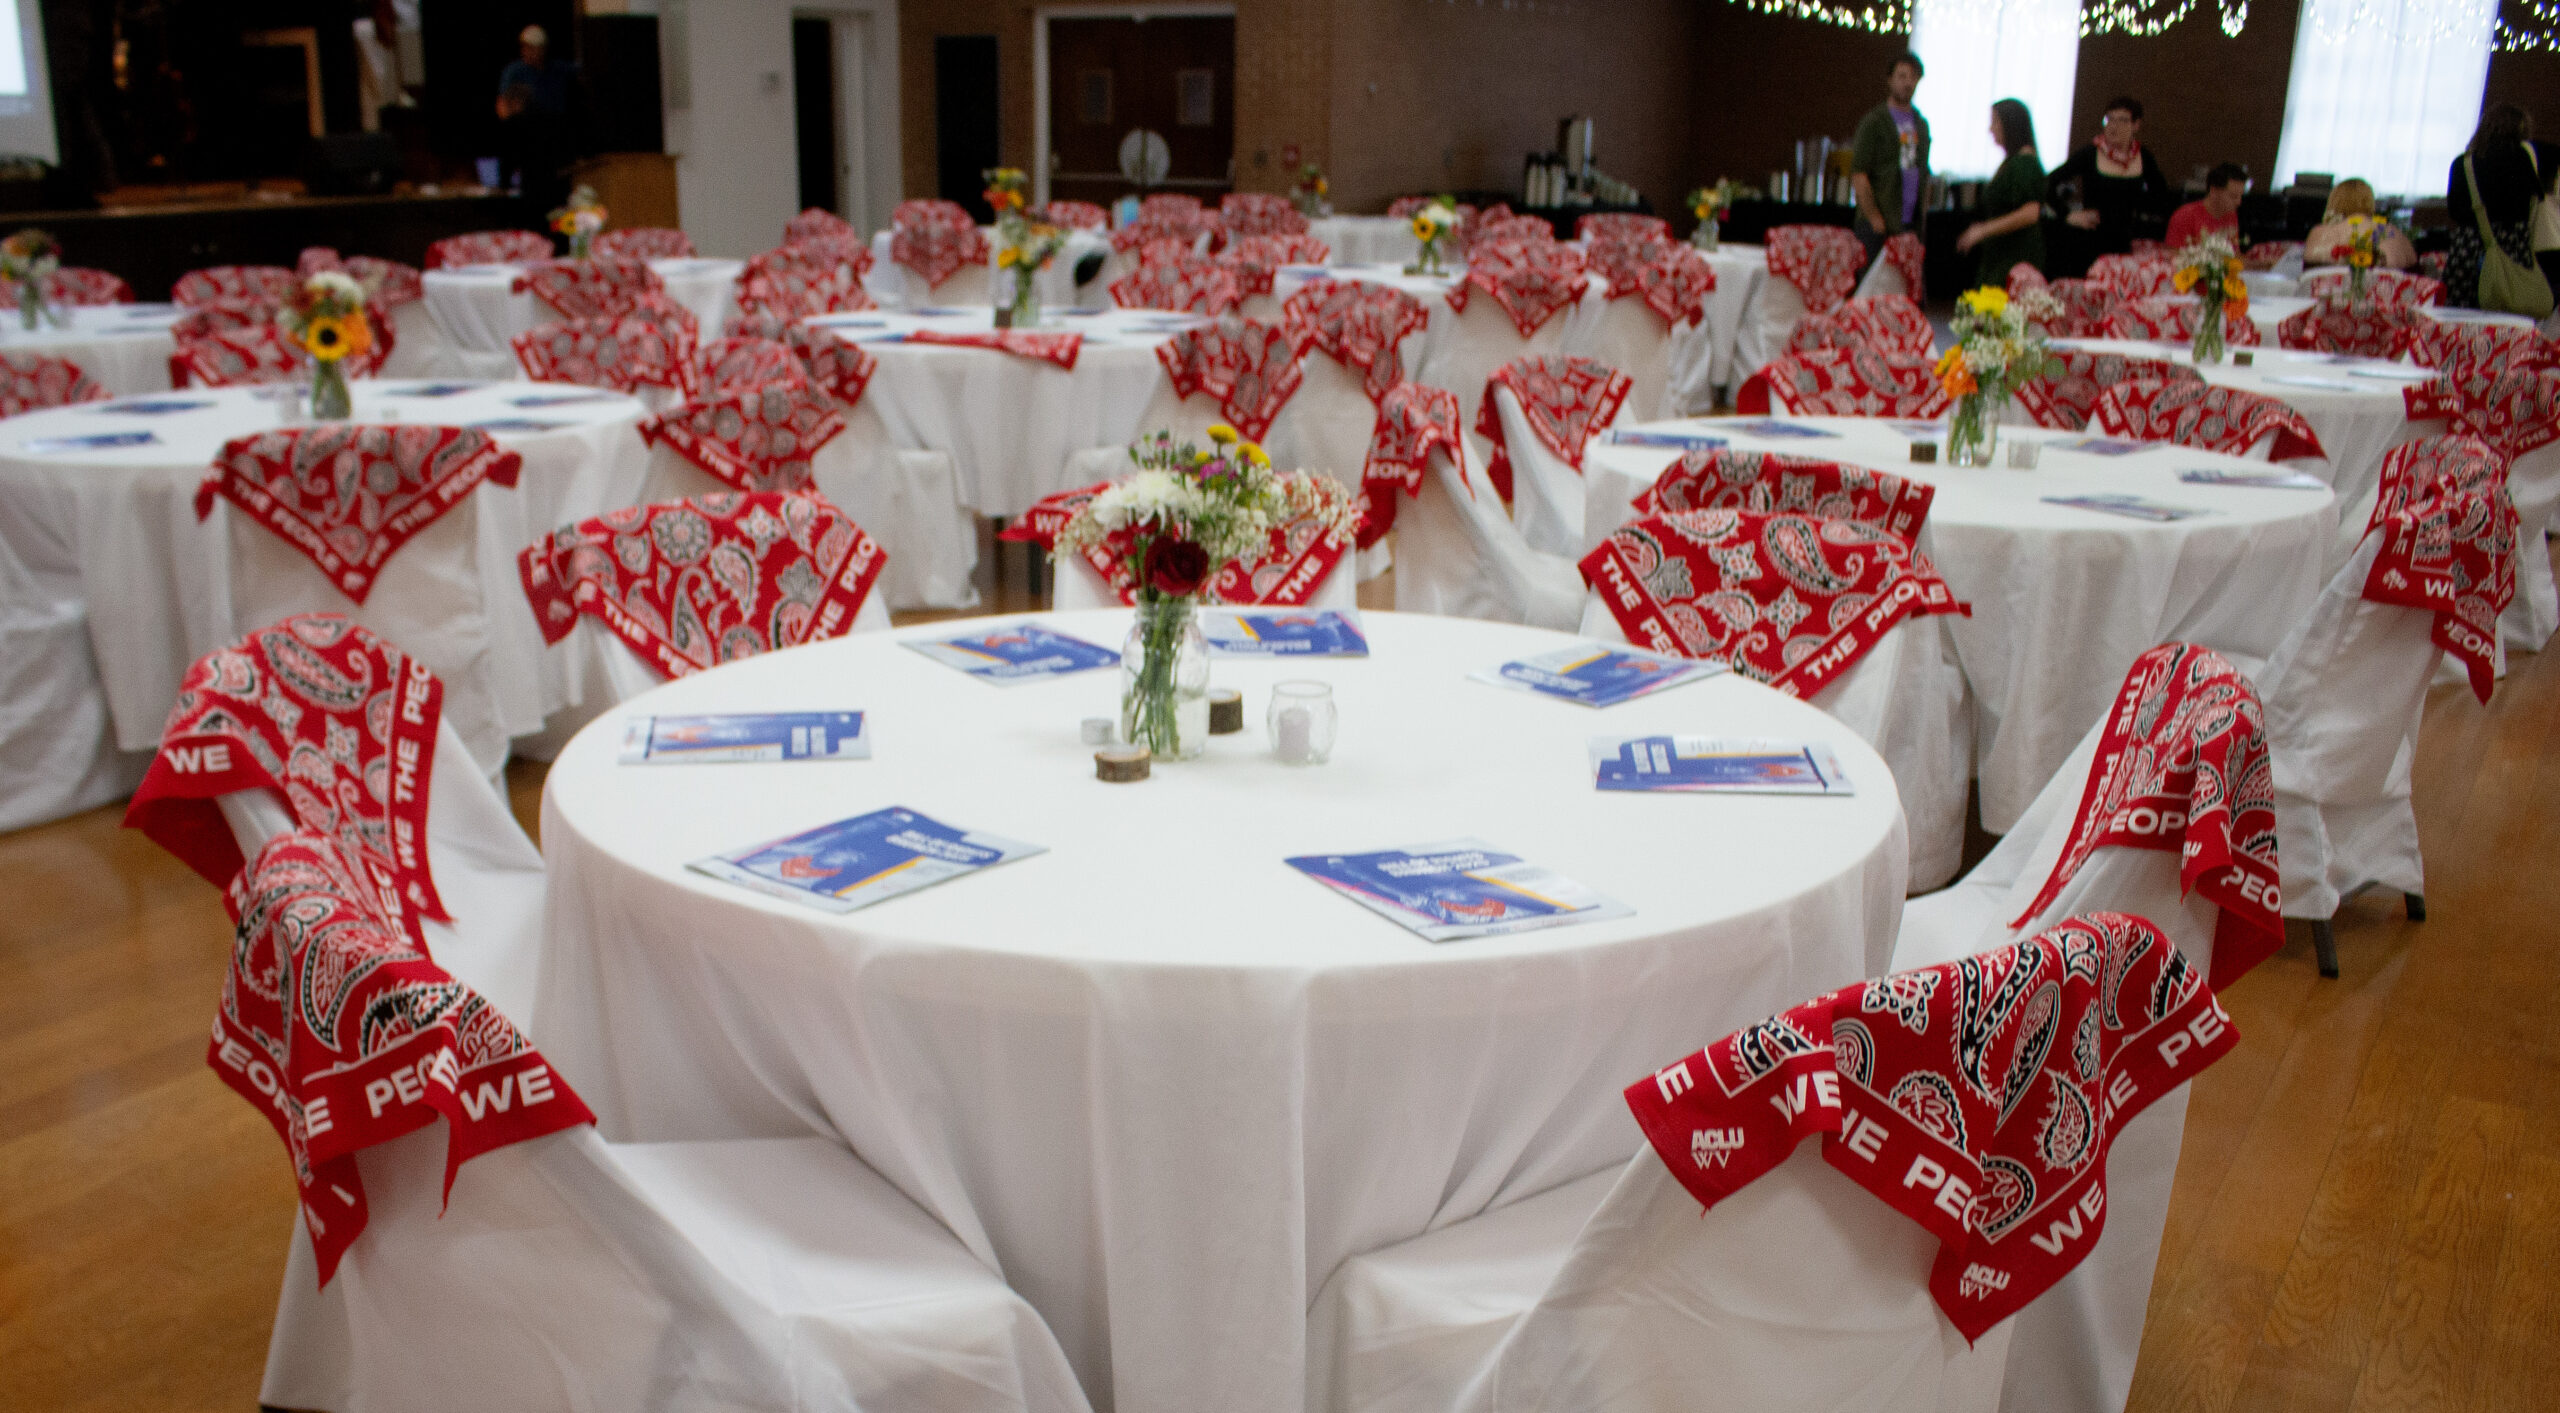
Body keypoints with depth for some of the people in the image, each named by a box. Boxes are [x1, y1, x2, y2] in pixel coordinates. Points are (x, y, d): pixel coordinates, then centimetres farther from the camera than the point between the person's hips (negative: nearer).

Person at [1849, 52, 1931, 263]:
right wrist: (1875, 218, -13)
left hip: (1911, 224, 6)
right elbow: (1858, 175, -9)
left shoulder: (1922, 124, 17)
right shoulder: (1874, 121, -3)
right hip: (1878, 227, -6)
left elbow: (1925, 173, 22)